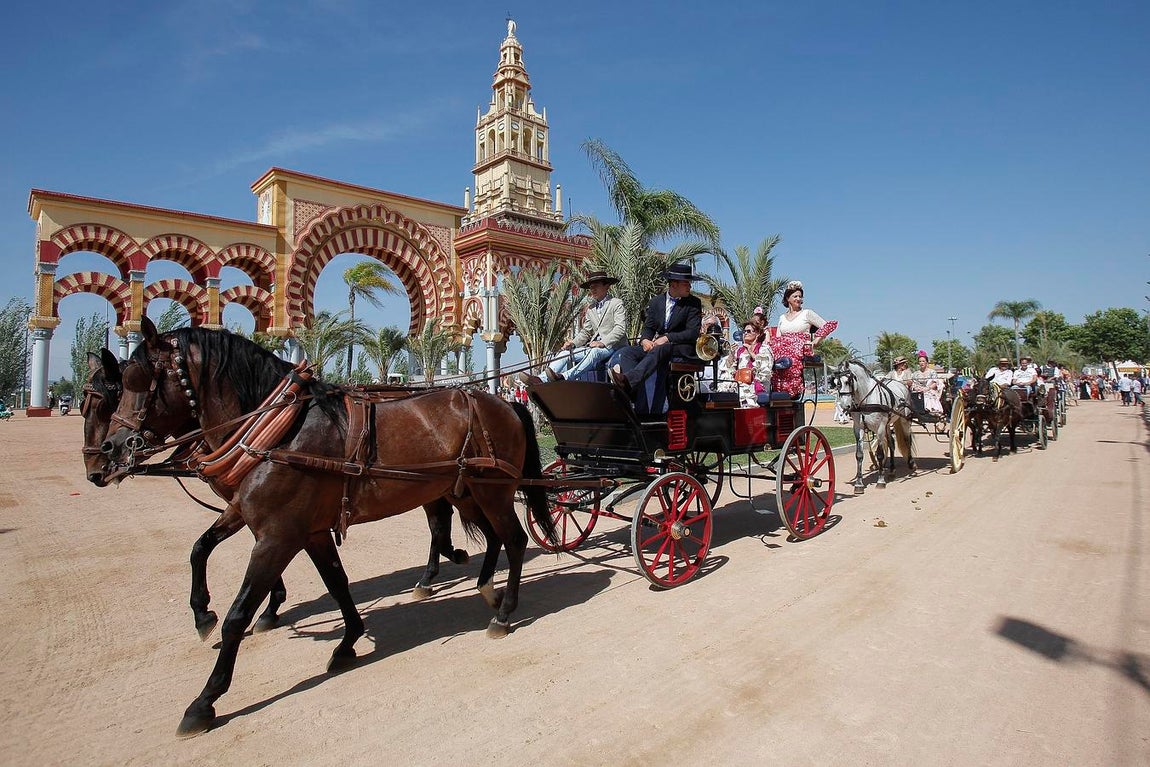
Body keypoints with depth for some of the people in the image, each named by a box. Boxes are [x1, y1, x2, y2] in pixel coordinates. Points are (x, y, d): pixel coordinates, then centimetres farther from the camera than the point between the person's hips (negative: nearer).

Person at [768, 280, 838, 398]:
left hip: (801, 349, -3)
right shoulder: (782, 318, 27)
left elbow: (829, 325, 8)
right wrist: (769, 337, -4)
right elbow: (777, 338, 20)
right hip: (784, 348, 3)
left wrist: (816, 341, -3)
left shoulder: (807, 313, 15)